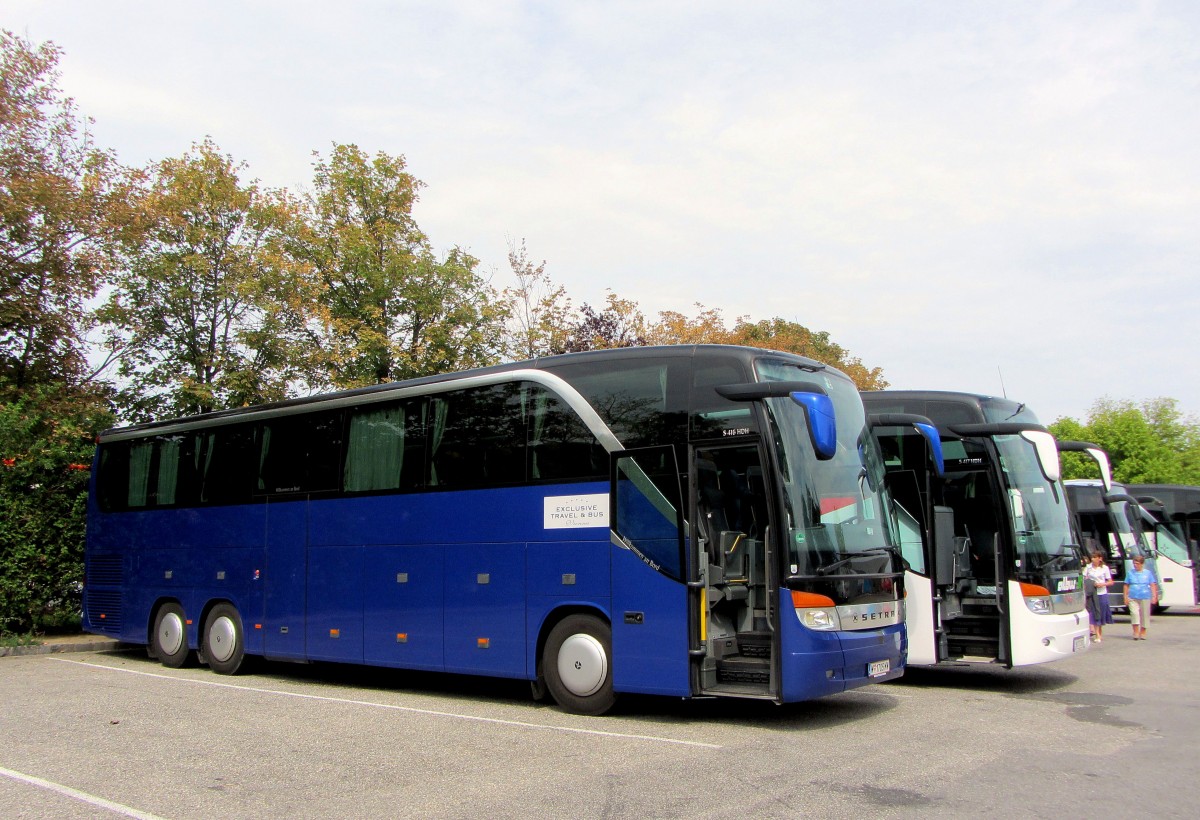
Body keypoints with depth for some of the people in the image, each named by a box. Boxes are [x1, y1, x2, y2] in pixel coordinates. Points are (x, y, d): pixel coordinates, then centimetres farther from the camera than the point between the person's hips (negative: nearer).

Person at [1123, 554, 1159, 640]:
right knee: (1134, 613, -13)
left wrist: (1154, 596, -4)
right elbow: (1126, 586, 8)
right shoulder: (1130, 573, 5)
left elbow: (1153, 585, 4)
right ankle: (1136, 632, -8)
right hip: (1133, 598, 0)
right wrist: (1125, 597, 3)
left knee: (1144, 614, 7)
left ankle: (1142, 632, 22)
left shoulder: (1148, 573, 4)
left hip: (1145, 597, 0)